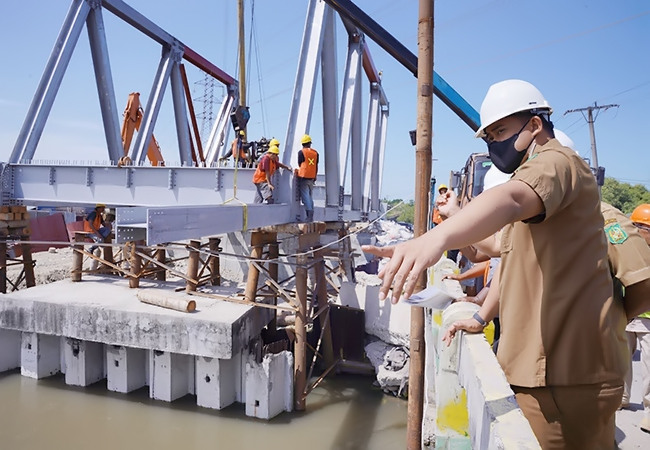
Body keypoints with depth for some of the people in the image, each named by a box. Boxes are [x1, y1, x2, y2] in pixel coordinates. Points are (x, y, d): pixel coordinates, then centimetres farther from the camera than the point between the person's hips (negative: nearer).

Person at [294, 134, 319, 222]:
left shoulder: (301, 152, -6)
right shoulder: (315, 152, 7)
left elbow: (300, 164, -1)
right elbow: (316, 166, 11)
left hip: (303, 177, -5)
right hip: (312, 178, 5)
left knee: (305, 197, -5)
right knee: (310, 197, 14)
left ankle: (309, 216, -11)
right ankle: (311, 216, 14)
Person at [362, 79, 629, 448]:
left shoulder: (556, 162, -12)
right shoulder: (533, 175, 23)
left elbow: (509, 200, -37)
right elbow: (513, 260, 25)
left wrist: (436, 238, -54)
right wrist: (482, 317, 17)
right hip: (540, 362, 10)